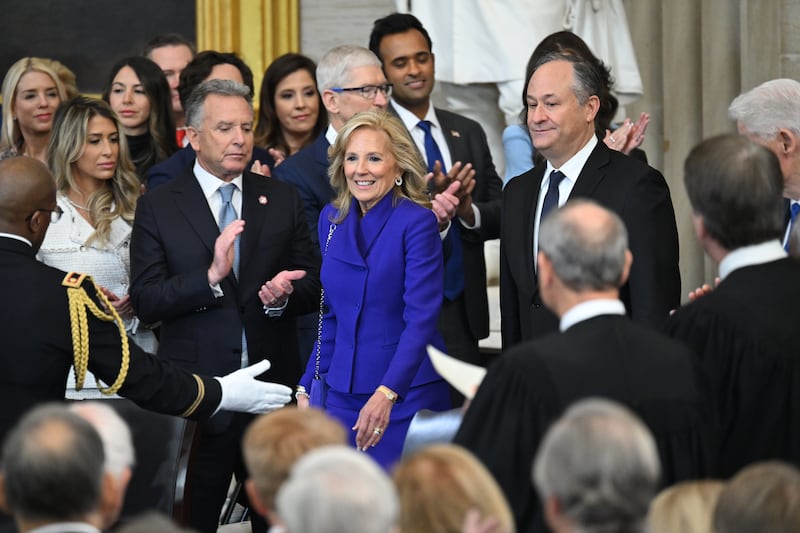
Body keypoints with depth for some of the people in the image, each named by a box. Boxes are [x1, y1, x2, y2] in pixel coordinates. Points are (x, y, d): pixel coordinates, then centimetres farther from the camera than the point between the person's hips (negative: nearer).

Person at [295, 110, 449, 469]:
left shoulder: (417, 223, -11)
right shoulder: (332, 220, 8)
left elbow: (421, 319, -18)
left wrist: (386, 393, -29)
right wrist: (307, 386, 7)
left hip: (406, 395, -5)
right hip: (343, 393, 5)